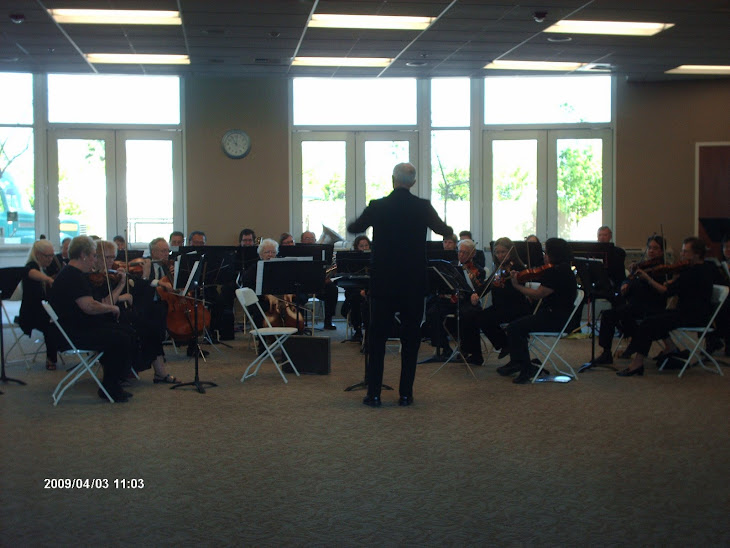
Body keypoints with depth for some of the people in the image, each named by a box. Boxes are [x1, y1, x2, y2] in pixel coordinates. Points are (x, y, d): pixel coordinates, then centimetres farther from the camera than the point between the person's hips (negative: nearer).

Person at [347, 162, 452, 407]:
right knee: (410, 339, 9)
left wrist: (352, 223, 35)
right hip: (413, 283, 0)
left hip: (383, 283, 0)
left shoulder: (377, 207, -5)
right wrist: (450, 229, 36)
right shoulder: (423, 207, -5)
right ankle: (406, 393, 10)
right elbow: (442, 229, 12)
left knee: (377, 338, 7)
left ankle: (374, 393, 7)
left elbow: (354, 228, 12)